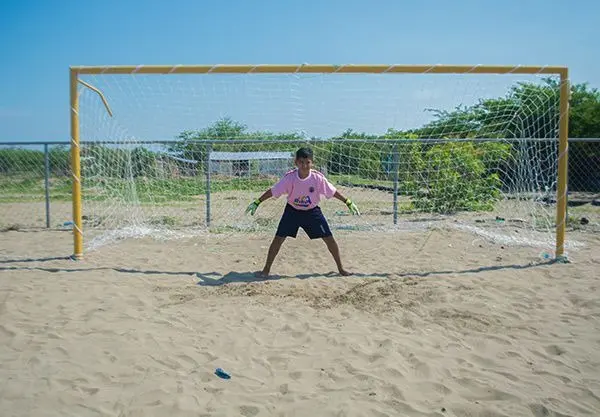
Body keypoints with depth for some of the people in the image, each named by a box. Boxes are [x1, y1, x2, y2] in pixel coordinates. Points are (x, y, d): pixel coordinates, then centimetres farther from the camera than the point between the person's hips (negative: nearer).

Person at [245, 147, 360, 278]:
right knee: (278, 239, -4)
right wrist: (256, 202, -18)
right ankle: (266, 269, 13)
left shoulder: (318, 177, -21)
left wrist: (349, 203, -8)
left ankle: (341, 268, 18)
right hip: (292, 211, 0)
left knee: (329, 239, -1)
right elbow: (273, 191, -16)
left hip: (312, 212, 0)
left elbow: (333, 192, -10)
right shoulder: (289, 177, -22)